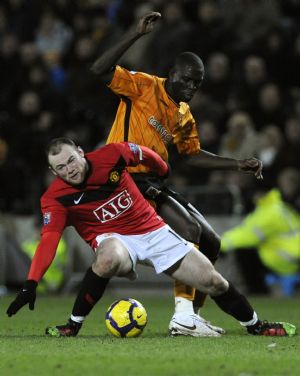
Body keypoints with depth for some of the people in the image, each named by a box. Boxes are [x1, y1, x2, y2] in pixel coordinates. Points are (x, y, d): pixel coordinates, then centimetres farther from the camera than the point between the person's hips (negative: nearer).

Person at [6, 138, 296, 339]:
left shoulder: (110, 155, -13)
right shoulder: (55, 198, -15)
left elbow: (147, 156, 7)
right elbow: (49, 239, -24)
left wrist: (165, 177, 23)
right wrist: (31, 284, -36)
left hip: (152, 230, 3)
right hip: (114, 238, -3)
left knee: (212, 282, 1)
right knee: (109, 258, -42)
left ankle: (255, 325, 28)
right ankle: (73, 325, -26)